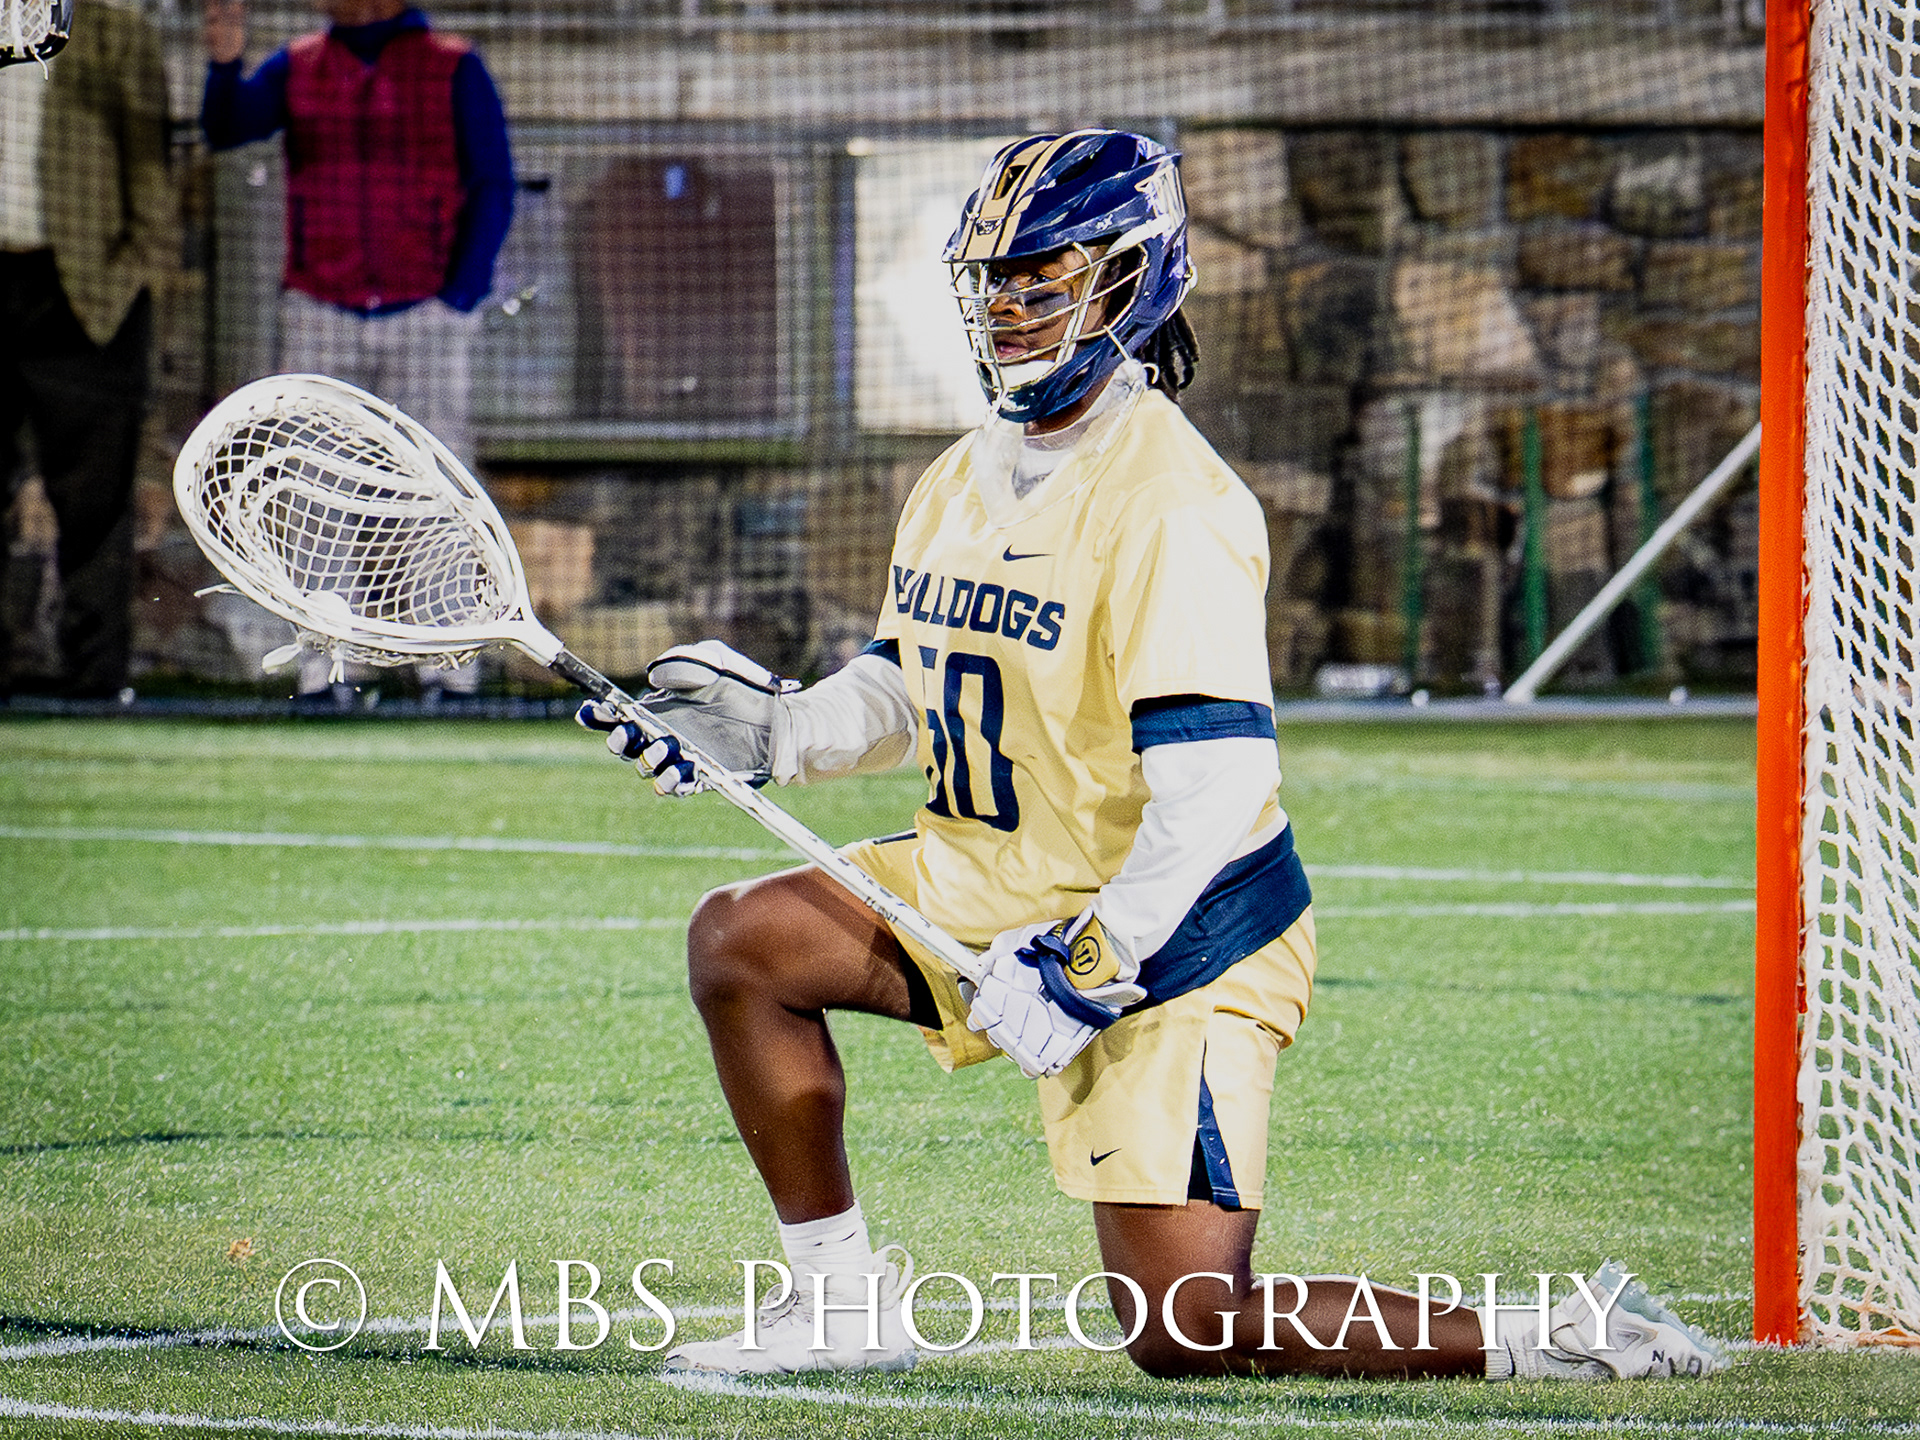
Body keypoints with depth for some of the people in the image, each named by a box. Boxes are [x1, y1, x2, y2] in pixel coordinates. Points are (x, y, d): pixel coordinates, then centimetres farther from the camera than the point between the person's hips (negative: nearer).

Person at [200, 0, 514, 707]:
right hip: (320, 319, 3)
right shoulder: (297, 67, 9)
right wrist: (223, 63, -27)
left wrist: (460, 297, -9)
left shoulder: (455, 70, 2)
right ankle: (323, 660, 3)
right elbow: (227, 127, -7)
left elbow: (493, 190, 0)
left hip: (427, 314, -3)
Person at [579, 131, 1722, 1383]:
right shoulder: (967, 479, 8)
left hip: (1179, 932, -9)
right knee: (743, 938, -2)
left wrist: (1088, 964, -27)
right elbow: (908, 692, 21)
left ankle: (1565, 1344, -5)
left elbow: (1217, 785, -26)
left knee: (1187, 1327, -15)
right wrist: (774, 731, 3)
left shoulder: (1170, 502, -21)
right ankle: (841, 1306, 8)